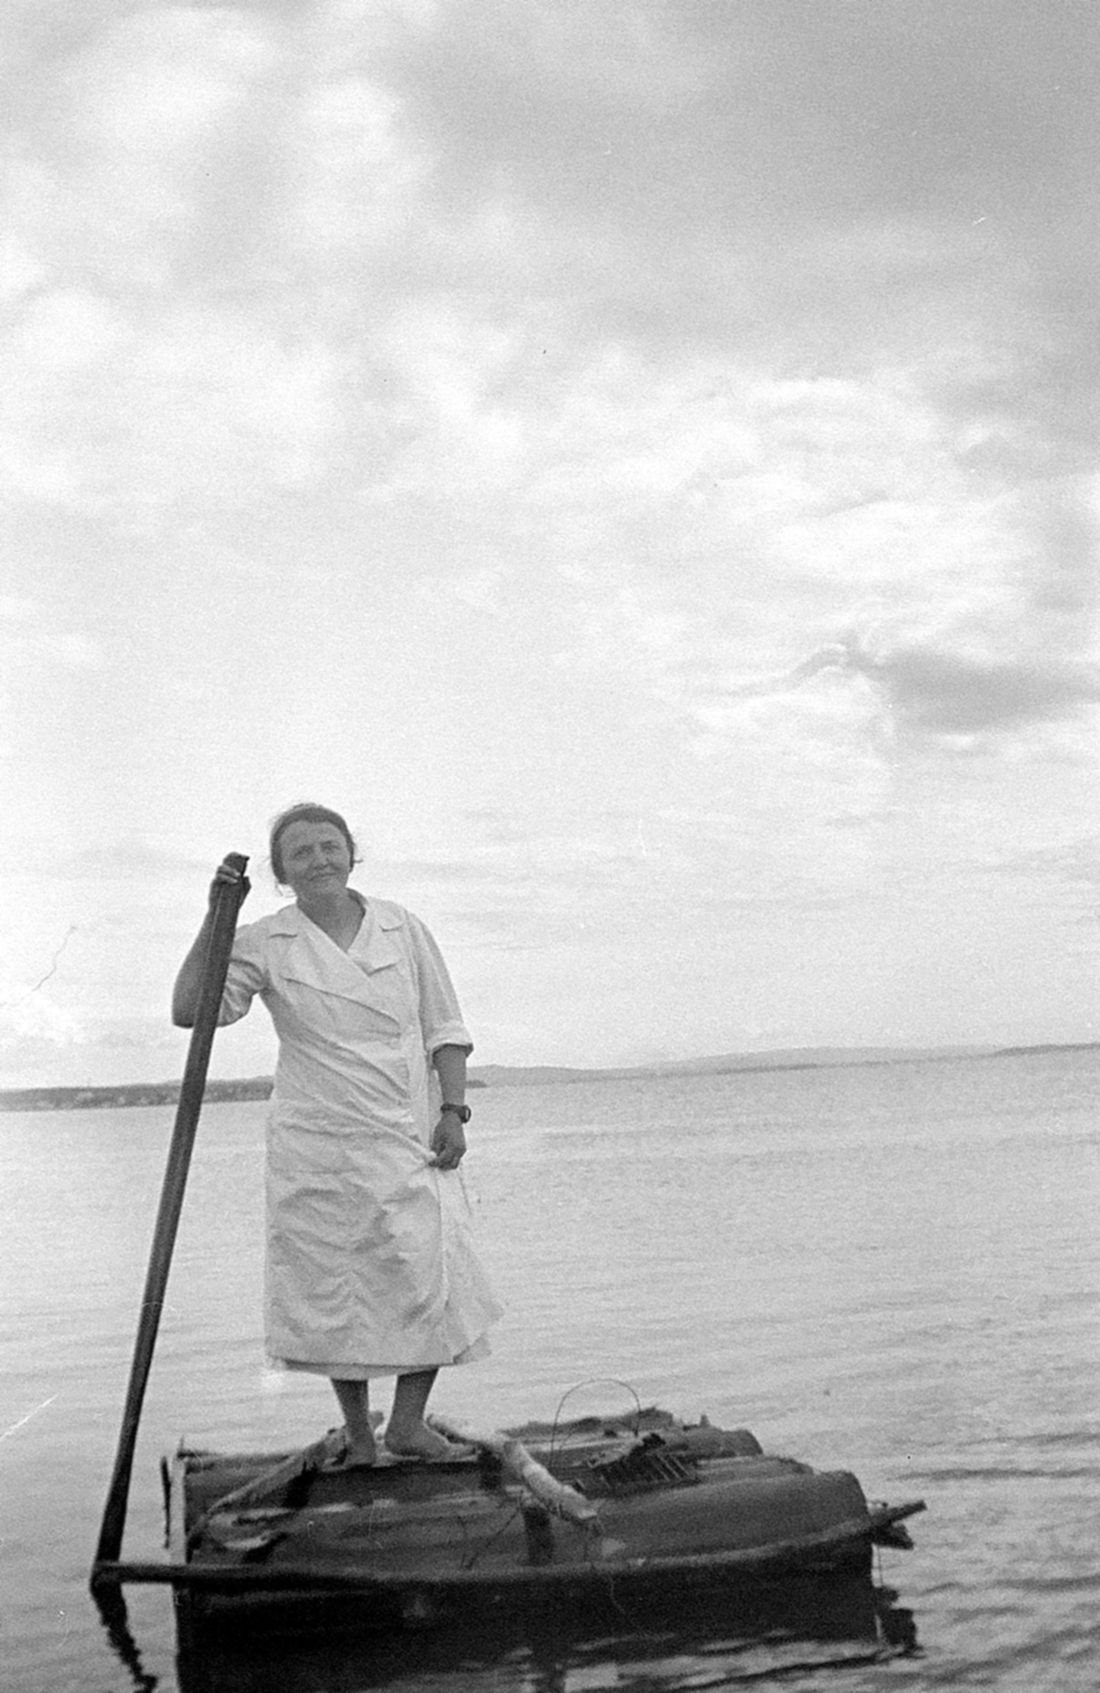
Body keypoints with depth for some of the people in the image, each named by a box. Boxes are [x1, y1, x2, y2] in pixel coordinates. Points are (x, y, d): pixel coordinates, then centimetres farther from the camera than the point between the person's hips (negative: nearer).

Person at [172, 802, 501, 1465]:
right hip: (316, 1148, -1)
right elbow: (190, 1010, -12)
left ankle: (409, 1420, 13)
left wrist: (453, 1109, -2)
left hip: (409, 1138, 1)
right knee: (334, 1286, 5)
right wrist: (216, 917, -16)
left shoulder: (402, 927, 5)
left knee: (434, 1279, -6)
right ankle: (358, 1432, 22)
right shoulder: (265, 944, -1)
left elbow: (445, 1027, 9)